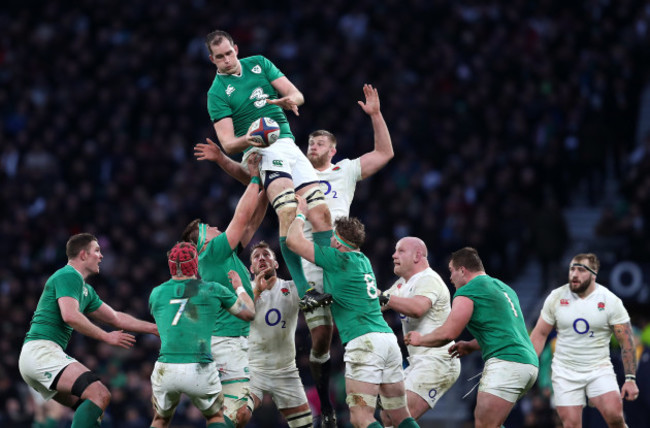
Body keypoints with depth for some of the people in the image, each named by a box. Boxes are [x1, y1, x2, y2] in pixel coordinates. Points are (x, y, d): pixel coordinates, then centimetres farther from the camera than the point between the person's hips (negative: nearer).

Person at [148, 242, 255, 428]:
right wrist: (239, 287, 38)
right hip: (200, 370, -1)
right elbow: (249, 313, 20)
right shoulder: (213, 291, 6)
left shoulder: (156, 294, 12)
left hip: (166, 370, 1)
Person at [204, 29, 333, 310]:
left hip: (288, 144, 5)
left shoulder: (259, 64, 13)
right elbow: (227, 144, -6)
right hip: (261, 151, -5)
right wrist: (247, 140, -28)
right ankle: (305, 290, -31)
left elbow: (296, 95, 8)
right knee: (288, 211, -26)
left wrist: (289, 100, -16)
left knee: (321, 212, -7)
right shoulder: (217, 93, 0)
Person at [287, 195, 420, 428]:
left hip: (364, 341, -8)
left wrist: (300, 213, 14)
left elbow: (294, 241, -2)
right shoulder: (363, 260, 19)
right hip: (388, 338, 8)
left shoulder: (339, 260, -4)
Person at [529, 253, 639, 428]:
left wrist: (630, 379, -9)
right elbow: (539, 335, 7)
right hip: (564, 372, 2)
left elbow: (626, 341, -3)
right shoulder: (556, 297, -1)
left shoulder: (610, 301, -6)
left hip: (599, 369, -2)